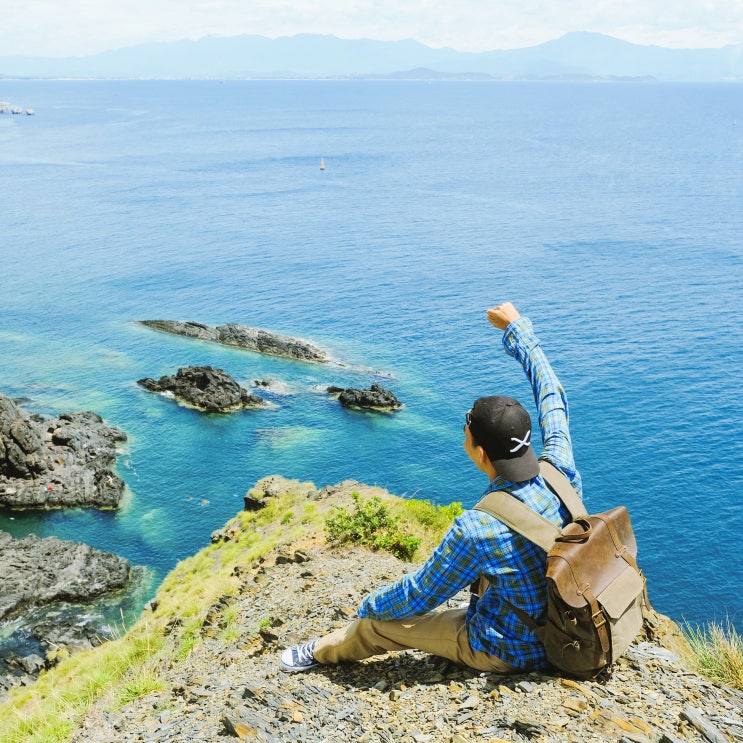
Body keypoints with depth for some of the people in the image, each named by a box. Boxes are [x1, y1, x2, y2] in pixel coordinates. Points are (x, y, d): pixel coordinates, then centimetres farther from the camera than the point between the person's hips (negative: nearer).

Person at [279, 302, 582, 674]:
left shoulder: (477, 528, -34)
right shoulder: (561, 472, -20)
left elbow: (420, 594, -18)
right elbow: (552, 397, -2)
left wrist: (370, 606, 2)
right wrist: (517, 328, 9)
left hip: (509, 653, -6)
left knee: (380, 621, 11)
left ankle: (320, 653, 41)